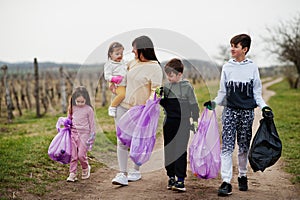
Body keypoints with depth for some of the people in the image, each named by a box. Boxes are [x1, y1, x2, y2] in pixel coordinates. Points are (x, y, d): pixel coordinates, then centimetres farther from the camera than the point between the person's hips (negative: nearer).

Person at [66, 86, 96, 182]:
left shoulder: (88, 109, -5)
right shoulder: (73, 108, 6)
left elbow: (92, 124, -1)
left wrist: (92, 136, -1)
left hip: (84, 134, -4)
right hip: (73, 133, 4)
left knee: (81, 154, -8)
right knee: (73, 155, 2)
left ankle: (86, 168, 19)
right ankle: (72, 173, 8)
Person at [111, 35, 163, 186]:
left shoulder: (155, 68, -9)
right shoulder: (133, 62, 9)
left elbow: (156, 90, -15)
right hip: (123, 106, 5)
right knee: (121, 142, -3)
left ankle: (136, 171, 27)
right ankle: (122, 174, -2)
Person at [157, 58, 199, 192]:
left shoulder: (187, 87, -4)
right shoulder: (166, 87, 9)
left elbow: (193, 105, 0)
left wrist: (195, 120, -3)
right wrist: (159, 97, -4)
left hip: (183, 122, -5)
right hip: (169, 122, 5)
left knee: (180, 150, -7)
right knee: (168, 150, 8)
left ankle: (180, 180, -5)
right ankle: (171, 177, 20)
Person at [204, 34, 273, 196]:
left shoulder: (252, 67, 5)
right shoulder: (227, 67, 7)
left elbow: (257, 92, 8)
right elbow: (223, 92, 11)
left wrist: (264, 106, -6)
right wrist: (214, 102, -5)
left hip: (247, 111, 0)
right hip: (230, 111, 0)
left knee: (244, 146, 8)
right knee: (227, 147, -10)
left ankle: (242, 176, 26)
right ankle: (226, 182, -11)